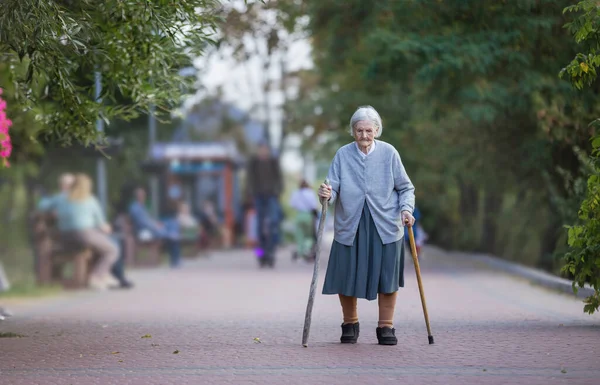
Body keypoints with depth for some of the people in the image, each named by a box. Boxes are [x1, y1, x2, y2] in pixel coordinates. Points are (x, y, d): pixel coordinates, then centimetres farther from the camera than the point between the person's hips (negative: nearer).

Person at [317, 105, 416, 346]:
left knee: (387, 276, 0)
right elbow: (334, 188, -2)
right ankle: (350, 325, 22)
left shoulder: (389, 153, 1)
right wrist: (328, 194, -25)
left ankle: (386, 327, 13)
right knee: (346, 278, 1)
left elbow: (405, 188, 6)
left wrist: (406, 209, -11)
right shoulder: (343, 155, 2)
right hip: (350, 227, 0)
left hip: (385, 227, 0)